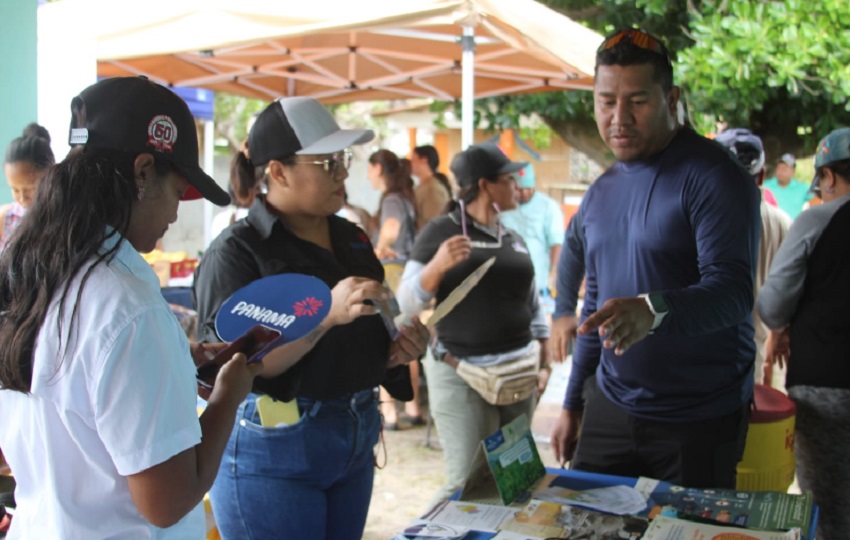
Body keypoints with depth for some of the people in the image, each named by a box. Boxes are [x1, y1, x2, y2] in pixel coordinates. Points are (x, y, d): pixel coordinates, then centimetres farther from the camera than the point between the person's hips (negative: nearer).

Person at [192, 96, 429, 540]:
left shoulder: (351, 238, 9)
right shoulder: (236, 251, -13)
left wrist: (396, 349, -1)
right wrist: (324, 313, -32)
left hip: (355, 441, 7)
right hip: (271, 450, -7)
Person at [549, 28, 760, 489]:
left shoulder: (713, 178, -12)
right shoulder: (599, 195, 10)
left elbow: (733, 291, -23)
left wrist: (654, 311, -42)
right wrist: (572, 405, 16)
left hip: (700, 422, -5)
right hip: (609, 408, 6)